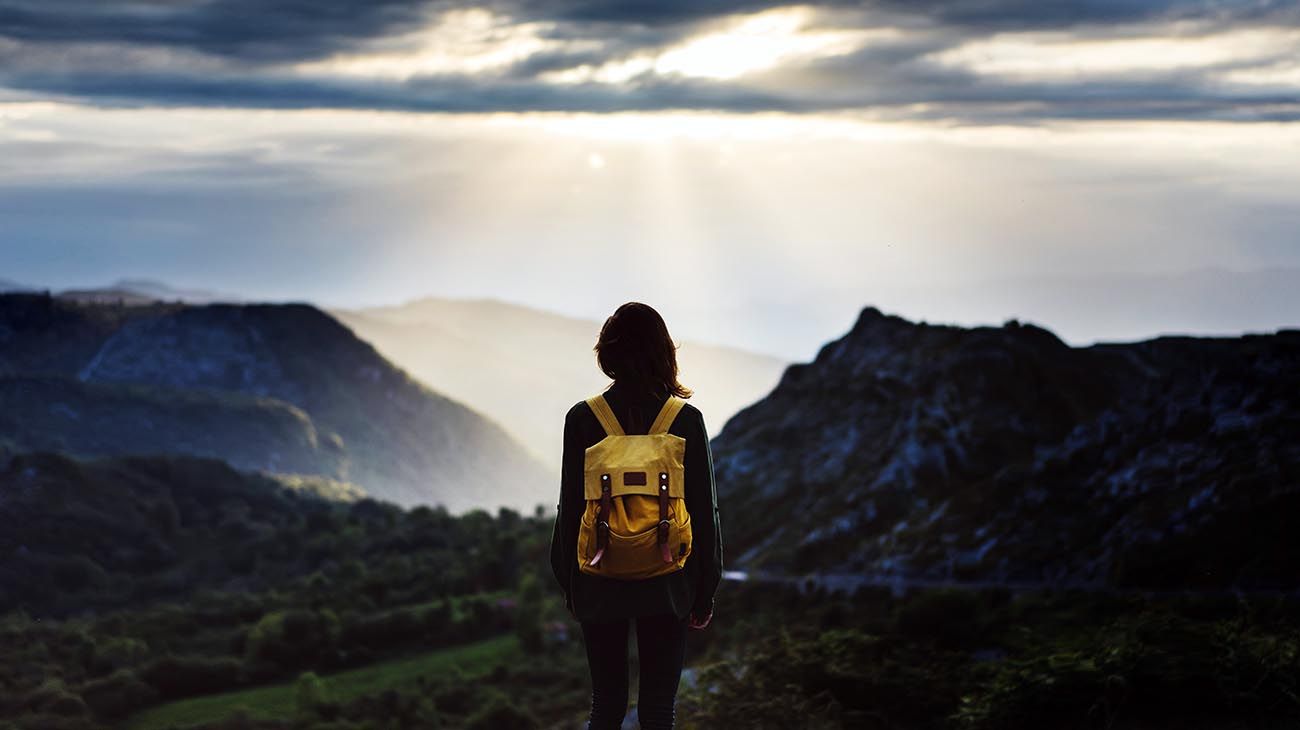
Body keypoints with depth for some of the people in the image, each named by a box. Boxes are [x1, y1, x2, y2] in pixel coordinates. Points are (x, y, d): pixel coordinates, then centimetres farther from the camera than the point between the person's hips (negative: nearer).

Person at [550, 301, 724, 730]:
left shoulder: (582, 420, -6)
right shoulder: (687, 421, -6)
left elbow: (570, 509, -1)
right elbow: (705, 511, -2)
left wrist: (570, 584, 11)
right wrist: (704, 593, 7)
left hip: (600, 586, 0)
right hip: (667, 586, 0)